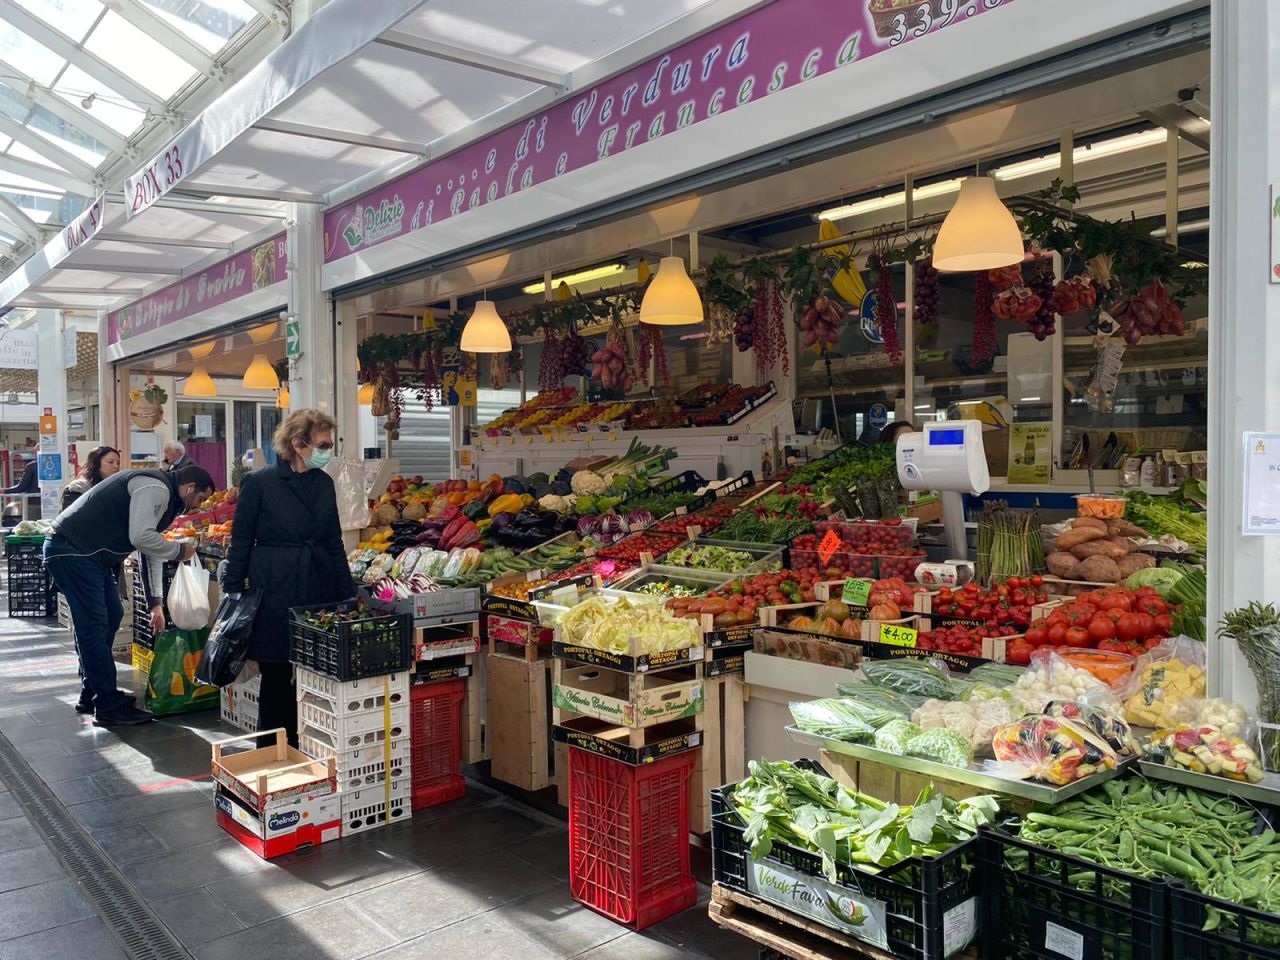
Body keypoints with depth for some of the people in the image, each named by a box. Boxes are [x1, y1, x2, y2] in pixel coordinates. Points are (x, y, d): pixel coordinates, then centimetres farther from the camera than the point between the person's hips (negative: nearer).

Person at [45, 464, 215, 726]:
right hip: (71, 551, -11)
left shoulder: (163, 497, 17)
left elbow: (151, 550, 21)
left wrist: (156, 604, 19)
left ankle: (93, 693, 27)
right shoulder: (156, 488, -16)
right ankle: (109, 707, -2)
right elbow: (141, 537, -27)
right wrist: (179, 550, -10)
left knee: (111, 616, 16)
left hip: (90, 555, 11)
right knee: (95, 626, -8)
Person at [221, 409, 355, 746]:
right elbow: (241, 542, -2)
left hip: (319, 591, 4)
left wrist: (349, 595, 11)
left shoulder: (324, 483, 9)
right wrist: (233, 594, -4)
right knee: (276, 678, 5)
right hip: (274, 593, -4)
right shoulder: (258, 483, -5)